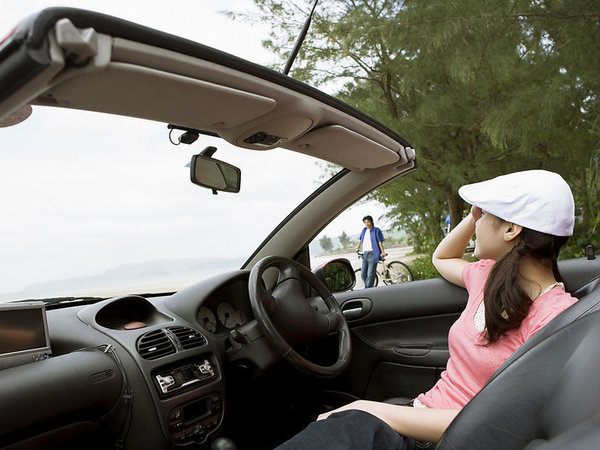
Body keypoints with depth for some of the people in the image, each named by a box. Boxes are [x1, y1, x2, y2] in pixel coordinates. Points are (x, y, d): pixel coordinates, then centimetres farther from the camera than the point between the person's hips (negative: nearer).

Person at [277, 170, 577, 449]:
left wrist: (384, 413, -25)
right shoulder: (488, 275, 9)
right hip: (424, 410, 7)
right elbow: (441, 259, 34)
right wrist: (473, 217, 16)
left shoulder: (555, 315, -15)